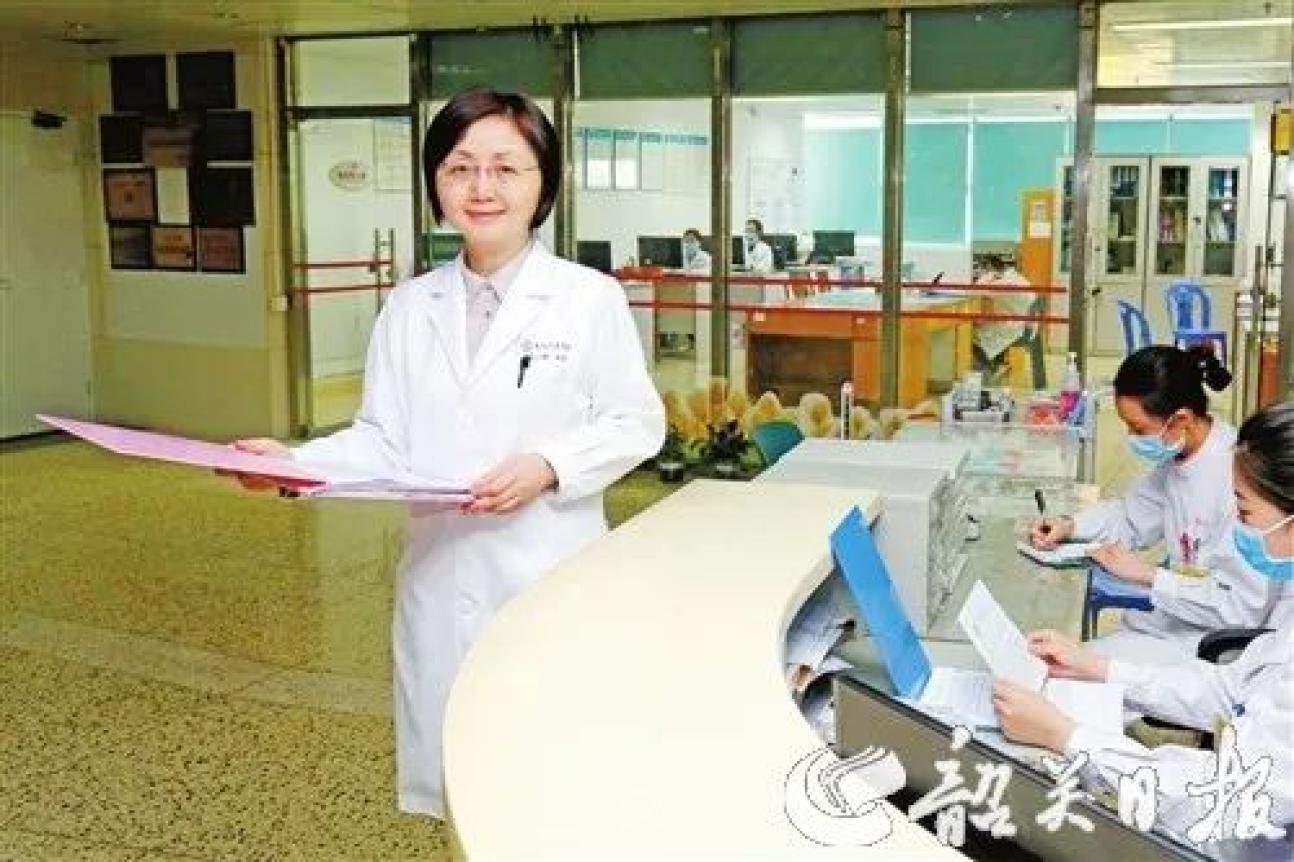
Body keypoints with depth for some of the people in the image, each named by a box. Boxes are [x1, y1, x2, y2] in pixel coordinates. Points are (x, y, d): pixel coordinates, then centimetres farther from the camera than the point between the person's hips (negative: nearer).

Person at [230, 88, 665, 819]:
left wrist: (548, 467, -17)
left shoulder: (592, 299, -5)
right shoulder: (410, 308, 7)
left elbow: (637, 423, -4)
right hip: (441, 577, 4)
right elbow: (385, 441, 5)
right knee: (455, 776, 14)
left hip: (552, 573, -3)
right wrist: (295, 462, -10)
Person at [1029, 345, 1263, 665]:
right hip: (1169, 619, 8)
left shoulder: (1234, 478, -26)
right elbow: (1133, 516, 19)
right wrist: (1070, 526, 1)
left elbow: (1242, 607, -24)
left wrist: (1147, 575, -18)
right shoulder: (1177, 456, 1)